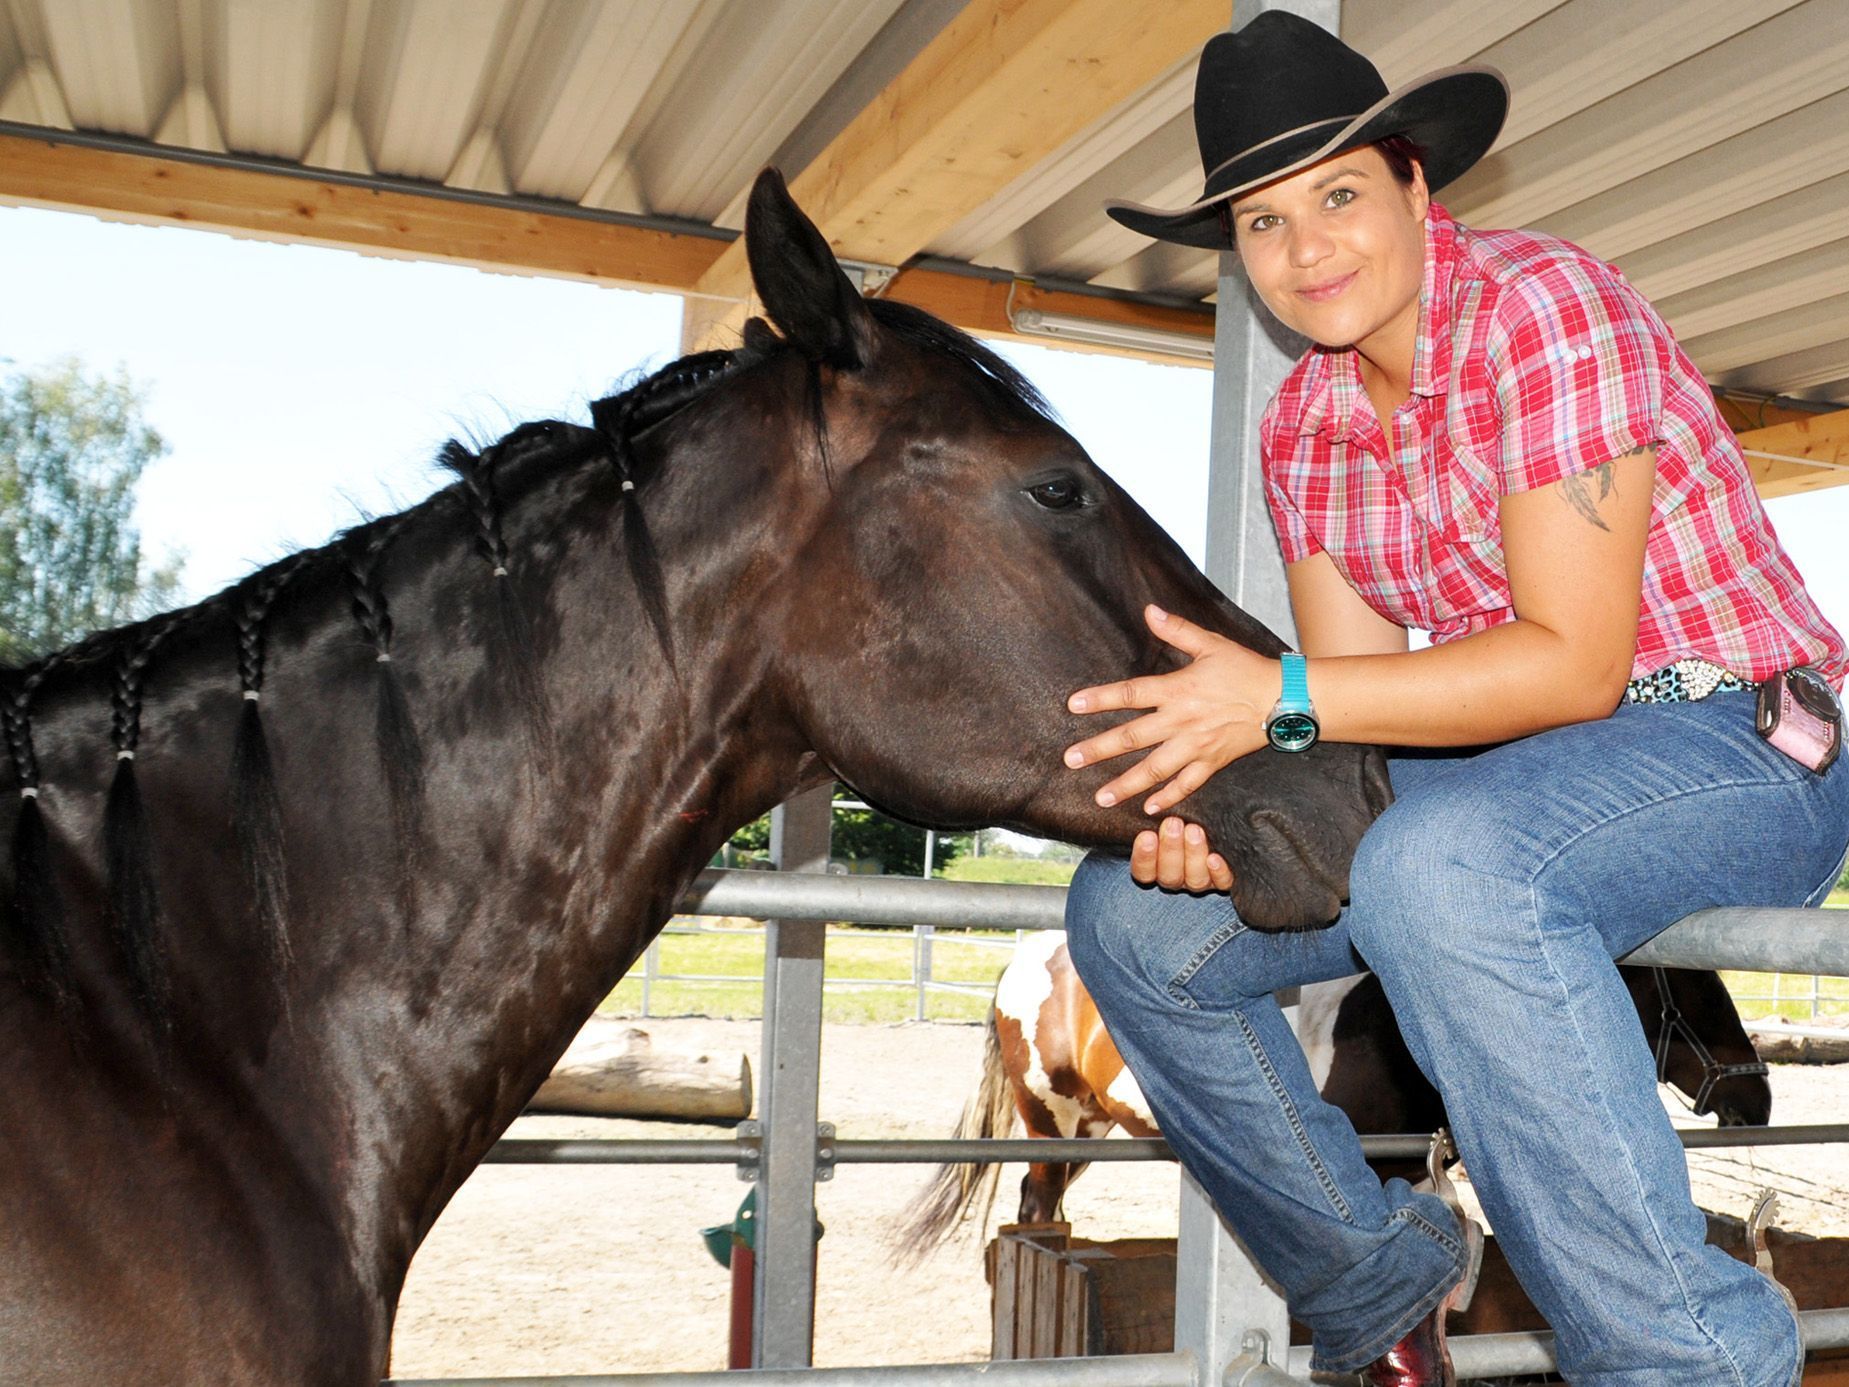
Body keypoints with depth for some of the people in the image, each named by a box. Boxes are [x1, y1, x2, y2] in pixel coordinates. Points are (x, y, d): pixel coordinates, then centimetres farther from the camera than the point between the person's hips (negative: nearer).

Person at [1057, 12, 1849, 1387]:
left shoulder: (1544, 306, -15)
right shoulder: (1303, 424, 6)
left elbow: (1572, 667, -22)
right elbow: (1352, 697, 1)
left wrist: (1281, 697, -30)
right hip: (1498, 774, 7)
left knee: (1434, 864, -40)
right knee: (1131, 918, -4)